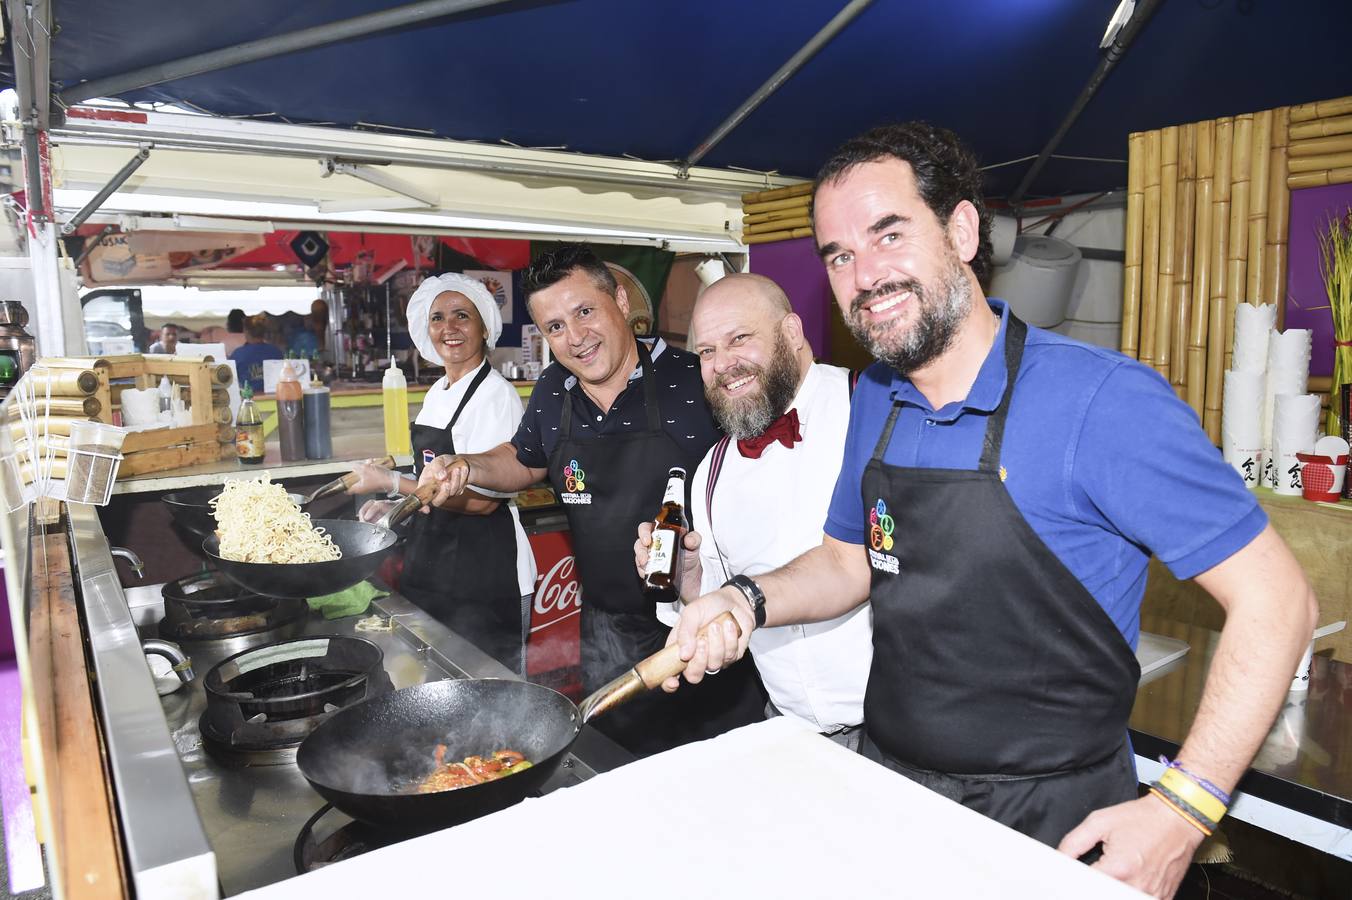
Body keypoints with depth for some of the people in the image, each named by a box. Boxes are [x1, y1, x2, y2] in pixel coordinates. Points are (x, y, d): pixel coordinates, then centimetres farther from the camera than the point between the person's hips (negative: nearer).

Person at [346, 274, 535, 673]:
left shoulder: (495, 394, -16)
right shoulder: (437, 392, 11)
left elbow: (483, 499, -22)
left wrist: (393, 483, -19)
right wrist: (395, 506, 6)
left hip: (484, 576, -8)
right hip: (432, 570, 9)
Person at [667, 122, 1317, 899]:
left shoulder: (1104, 401, -21)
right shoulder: (874, 401, -1)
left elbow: (1276, 599, -16)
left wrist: (1182, 809, -21)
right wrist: (750, 601, -8)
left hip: (1048, 819, -5)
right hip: (887, 782, 6)